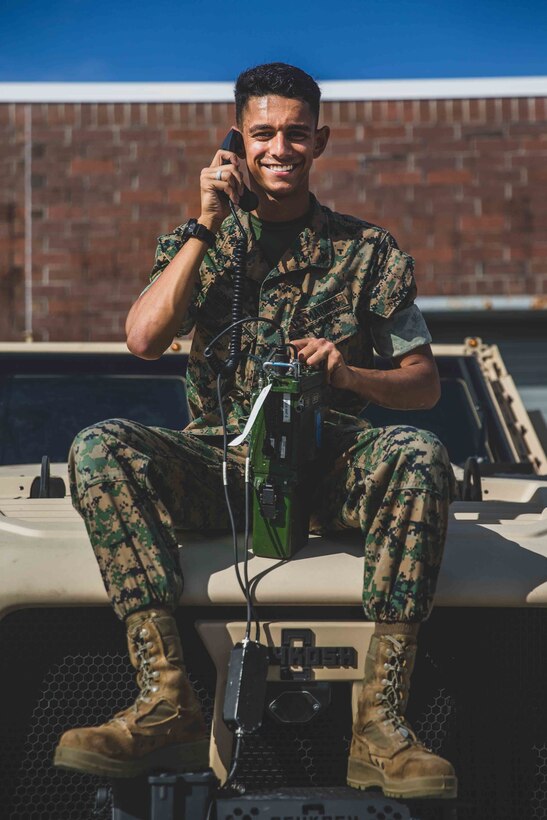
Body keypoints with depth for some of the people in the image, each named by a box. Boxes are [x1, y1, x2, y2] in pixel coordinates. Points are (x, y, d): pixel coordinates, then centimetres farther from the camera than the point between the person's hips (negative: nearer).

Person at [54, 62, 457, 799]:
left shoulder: (368, 251, 10)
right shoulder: (200, 243, 12)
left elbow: (425, 385, 8)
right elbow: (144, 339, -7)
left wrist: (349, 374, -13)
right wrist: (206, 227, -7)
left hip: (329, 467, -1)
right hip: (221, 463, 1)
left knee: (421, 459, -34)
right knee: (100, 449, -28)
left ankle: (380, 722, -36)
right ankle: (167, 703, -34)